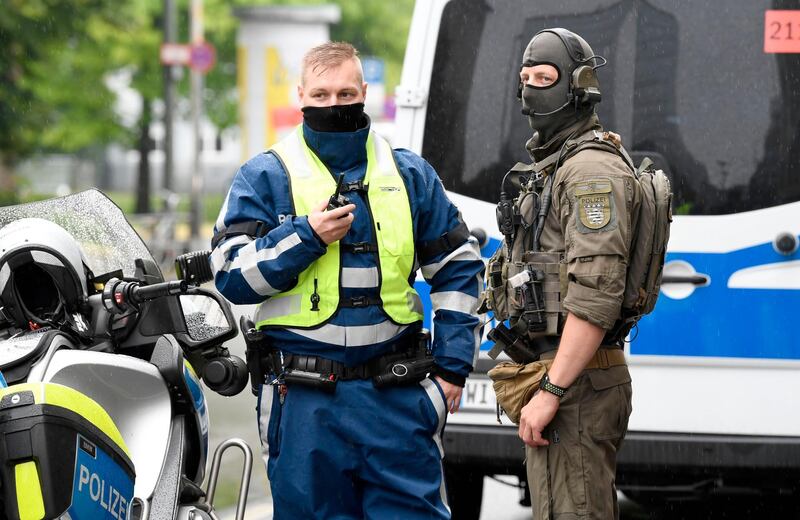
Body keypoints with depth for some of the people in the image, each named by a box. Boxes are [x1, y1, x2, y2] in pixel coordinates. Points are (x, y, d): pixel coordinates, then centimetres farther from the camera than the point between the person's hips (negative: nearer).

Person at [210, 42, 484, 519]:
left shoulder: (410, 175, 10)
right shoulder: (265, 178, 3)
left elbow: (458, 267, 16)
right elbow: (231, 275, -4)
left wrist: (453, 363, 8)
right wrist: (307, 235, -14)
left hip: (397, 391, 1)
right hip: (305, 399, -1)